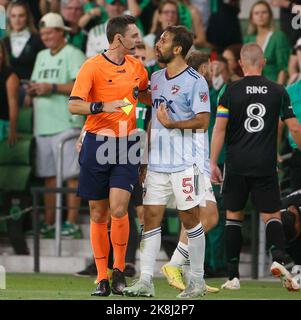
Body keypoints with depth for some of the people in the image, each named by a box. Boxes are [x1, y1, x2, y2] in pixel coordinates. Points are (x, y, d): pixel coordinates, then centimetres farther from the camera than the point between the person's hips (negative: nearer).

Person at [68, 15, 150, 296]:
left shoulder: (136, 66, 10)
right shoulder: (92, 67, -7)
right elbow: (74, 105, -14)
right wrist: (103, 106, -28)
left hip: (126, 146, 3)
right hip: (97, 144, -2)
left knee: (118, 209, -14)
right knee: (98, 214, 3)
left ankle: (119, 271, 2)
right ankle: (102, 279, 12)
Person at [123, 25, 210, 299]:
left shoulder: (195, 82, -8)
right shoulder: (156, 78, 14)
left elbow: (202, 121, -13)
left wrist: (171, 124, -24)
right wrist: (144, 159, 19)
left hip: (185, 163, -6)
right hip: (157, 163, 7)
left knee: (190, 218, -1)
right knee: (151, 217, 0)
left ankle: (198, 281, 9)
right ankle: (145, 281, 0)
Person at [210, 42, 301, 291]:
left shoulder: (231, 91, -2)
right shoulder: (277, 91, 2)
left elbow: (219, 128, -6)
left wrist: (213, 163, -2)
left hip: (237, 165, 0)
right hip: (266, 166, 0)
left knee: (234, 216, 11)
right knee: (272, 216, 6)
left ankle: (233, 275, 7)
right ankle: (278, 257, -23)